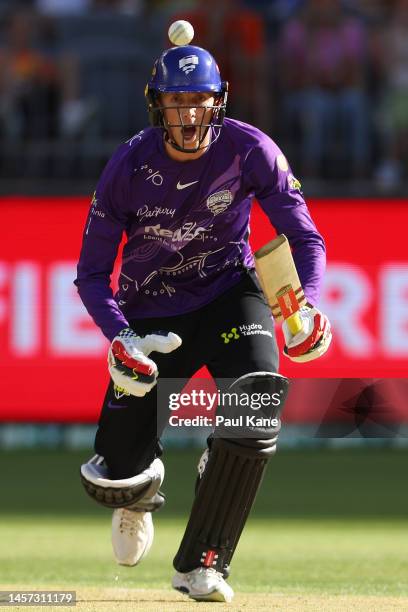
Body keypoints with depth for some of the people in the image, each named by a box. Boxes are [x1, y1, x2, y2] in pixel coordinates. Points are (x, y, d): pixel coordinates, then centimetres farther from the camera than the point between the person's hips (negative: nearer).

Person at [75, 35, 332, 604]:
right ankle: (141, 491, 37)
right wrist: (120, 337, -28)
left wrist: (306, 303, -30)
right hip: (151, 311, 0)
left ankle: (200, 564, -14)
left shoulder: (251, 151, -17)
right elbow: (92, 273, -10)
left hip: (229, 293, 0)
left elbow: (306, 238, -9)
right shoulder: (129, 166, -17)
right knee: (114, 480, -7)